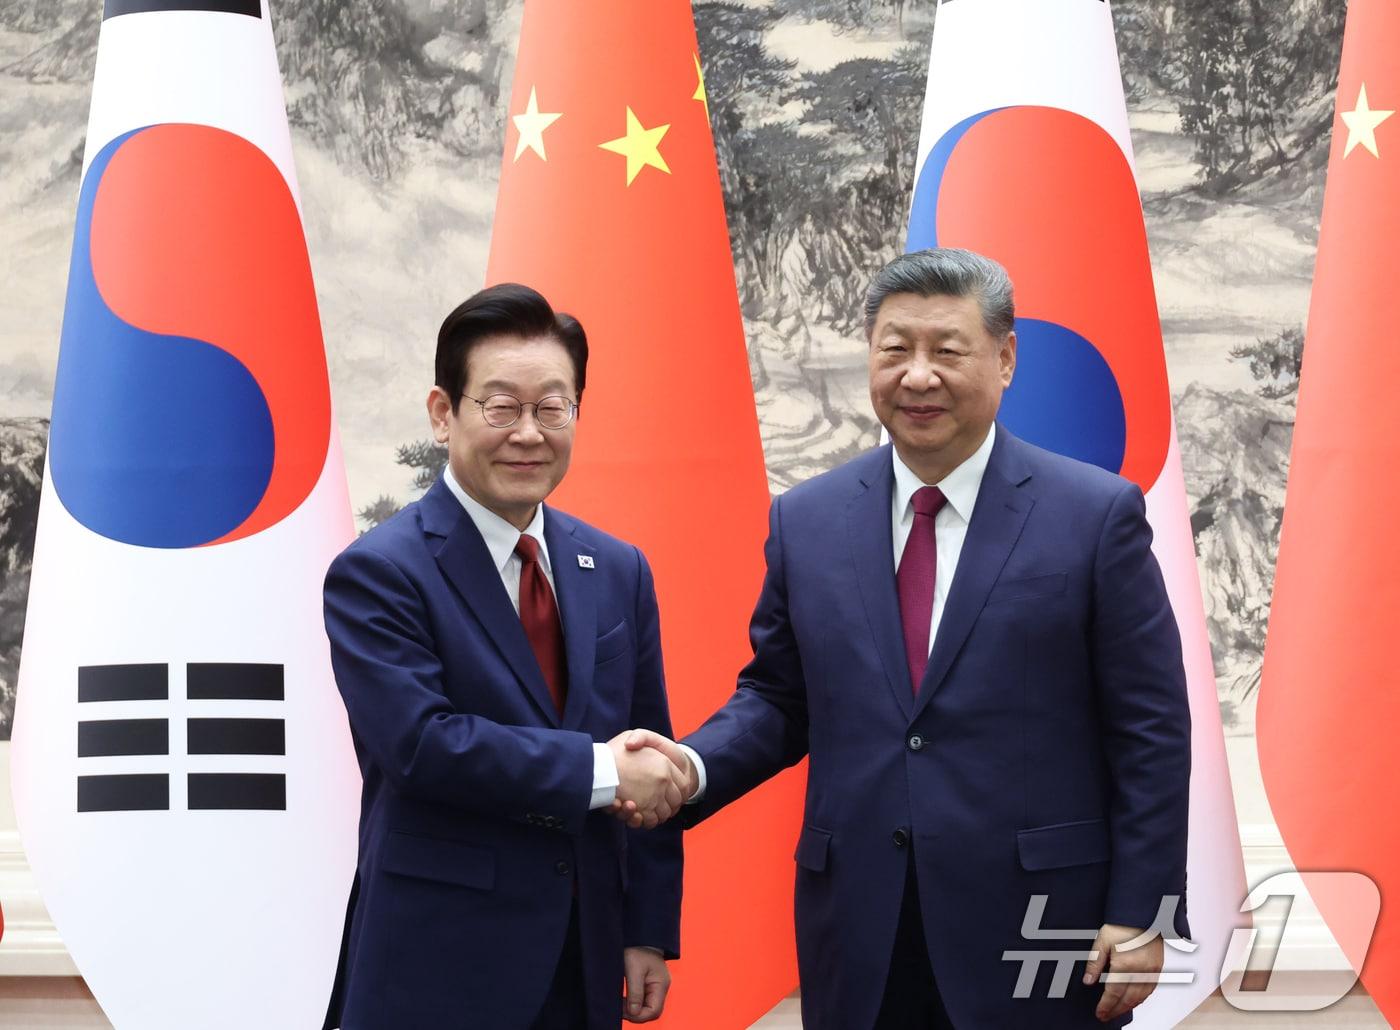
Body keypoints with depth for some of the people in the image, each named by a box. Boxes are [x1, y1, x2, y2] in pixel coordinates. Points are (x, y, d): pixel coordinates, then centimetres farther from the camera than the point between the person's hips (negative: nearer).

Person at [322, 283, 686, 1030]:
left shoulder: (618, 572, 8)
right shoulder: (378, 573, -10)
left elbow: (651, 766, 9)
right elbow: (421, 741, -22)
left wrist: (648, 931, 6)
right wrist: (597, 770, -19)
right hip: (441, 967, -5)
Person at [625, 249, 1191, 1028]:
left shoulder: (1097, 514, -3)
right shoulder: (807, 519, 6)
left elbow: (1151, 732, -3)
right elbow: (776, 698, 13)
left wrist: (1138, 918, -7)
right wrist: (694, 767, -7)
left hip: (1040, 933, -3)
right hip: (859, 939, 3)